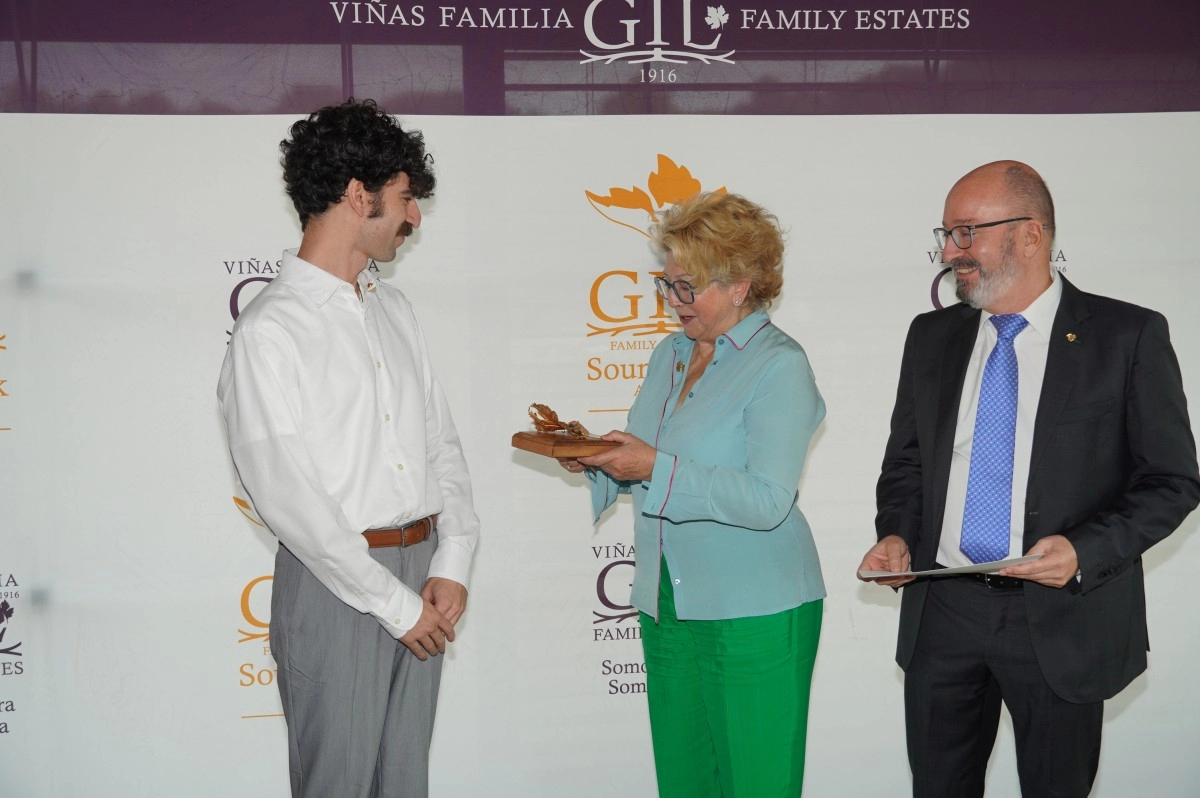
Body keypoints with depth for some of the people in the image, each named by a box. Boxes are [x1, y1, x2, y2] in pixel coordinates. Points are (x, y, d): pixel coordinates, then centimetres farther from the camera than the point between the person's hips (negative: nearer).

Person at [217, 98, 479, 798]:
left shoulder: (395, 309, 12)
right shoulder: (270, 329, -11)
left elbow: (441, 442, 11)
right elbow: (287, 496, -16)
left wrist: (452, 564, -2)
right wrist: (394, 601, -13)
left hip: (423, 572, 7)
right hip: (335, 583, -6)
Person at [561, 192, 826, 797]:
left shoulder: (779, 366, -11)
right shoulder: (670, 354, 14)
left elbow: (767, 500, -21)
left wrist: (657, 468, -24)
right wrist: (600, 459, 1)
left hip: (753, 617, -7)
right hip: (667, 608, 7)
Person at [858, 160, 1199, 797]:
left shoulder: (1128, 336, -6)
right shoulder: (931, 337, 8)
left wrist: (1086, 550, -20)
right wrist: (895, 533, -3)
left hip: (1062, 620, -3)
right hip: (942, 611, 4)